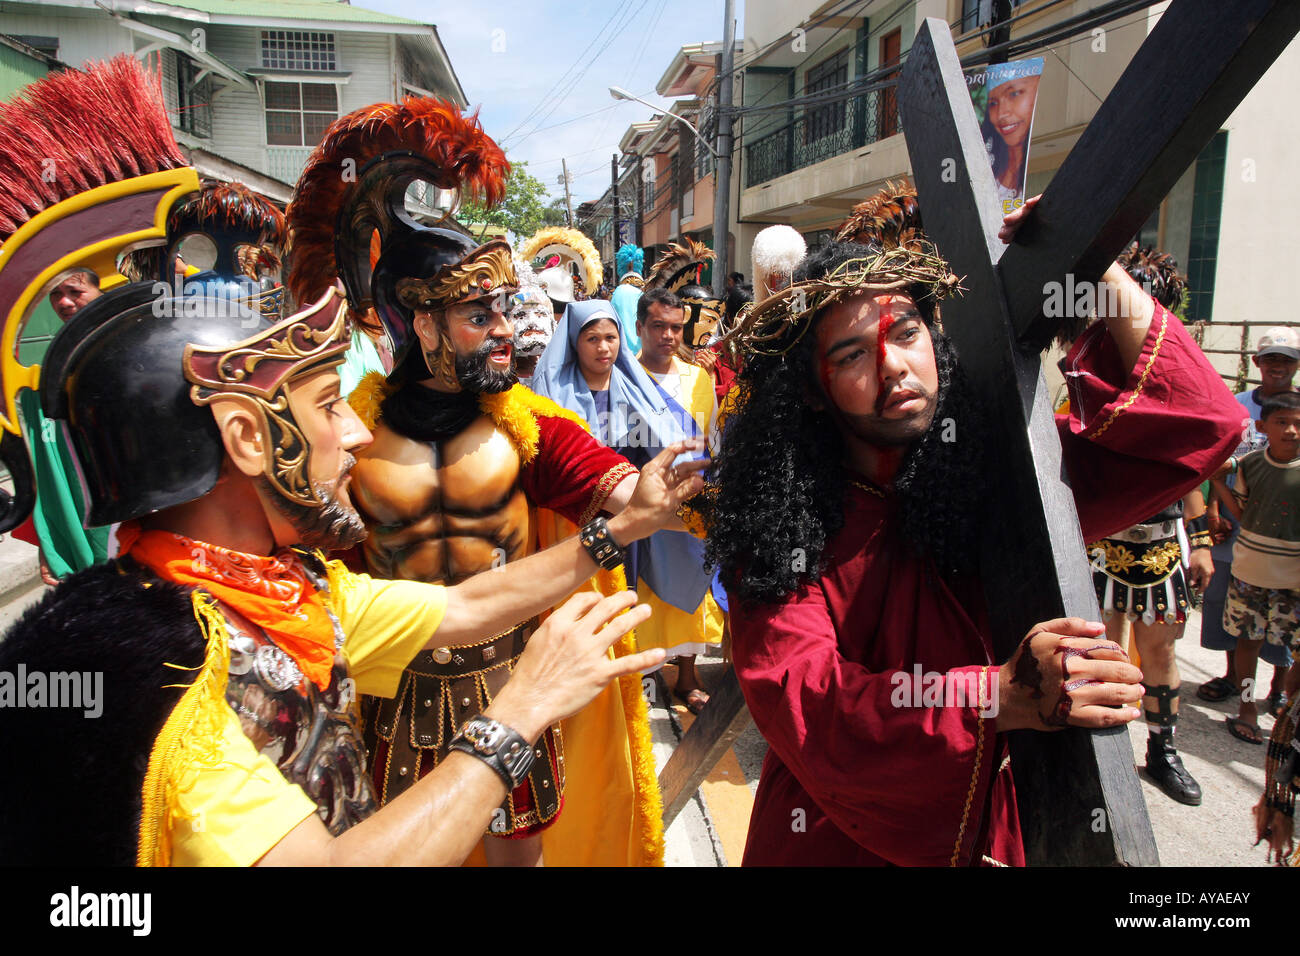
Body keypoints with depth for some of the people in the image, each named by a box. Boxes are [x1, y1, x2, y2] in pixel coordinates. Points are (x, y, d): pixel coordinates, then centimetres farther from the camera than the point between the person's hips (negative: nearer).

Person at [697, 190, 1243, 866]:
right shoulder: (779, 515, -19)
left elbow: (1196, 424, -10)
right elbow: (795, 697, -28)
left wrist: (1100, 271, -21)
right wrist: (1004, 695, -40)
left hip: (990, 836, 3)